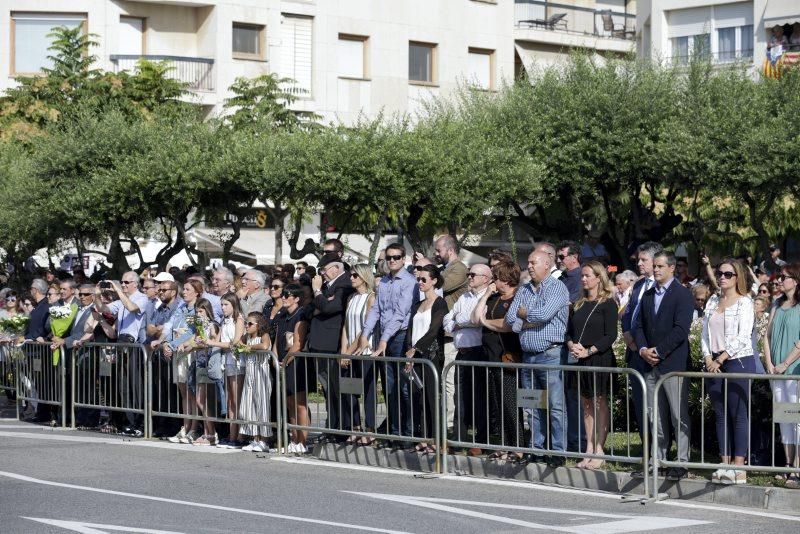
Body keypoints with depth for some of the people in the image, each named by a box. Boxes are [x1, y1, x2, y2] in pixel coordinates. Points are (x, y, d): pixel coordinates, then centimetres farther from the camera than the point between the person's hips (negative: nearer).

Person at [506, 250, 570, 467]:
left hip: (551, 354, -7)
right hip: (528, 355, 7)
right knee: (532, 407, 10)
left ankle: (557, 452, -3)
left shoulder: (558, 288, -4)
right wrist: (533, 320, -9)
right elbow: (511, 319, 5)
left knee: (555, 406, -6)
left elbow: (543, 315, -18)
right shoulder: (523, 291, 16)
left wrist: (523, 313, -1)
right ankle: (537, 449, 17)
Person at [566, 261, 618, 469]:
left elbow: (610, 335, -11)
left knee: (599, 405, -1)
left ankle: (599, 452, 1)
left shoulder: (607, 304, -5)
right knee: (586, 405, 8)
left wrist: (589, 351, -18)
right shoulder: (579, 305, 13)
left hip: (600, 359, -6)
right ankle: (589, 450, 12)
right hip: (581, 361, 6)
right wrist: (571, 345, -8)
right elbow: (569, 331, 13)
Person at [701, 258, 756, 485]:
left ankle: (739, 468, -3)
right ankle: (725, 464, 11)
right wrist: (708, 358, -3)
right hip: (714, 364, 6)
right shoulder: (712, 302, 13)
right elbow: (705, 333, 12)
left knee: (738, 415, -4)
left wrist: (721, 359, -13)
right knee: (721, 415, 7)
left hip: (738, 362, -6)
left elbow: (743, 337, -12)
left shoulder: (744, 302, -5)